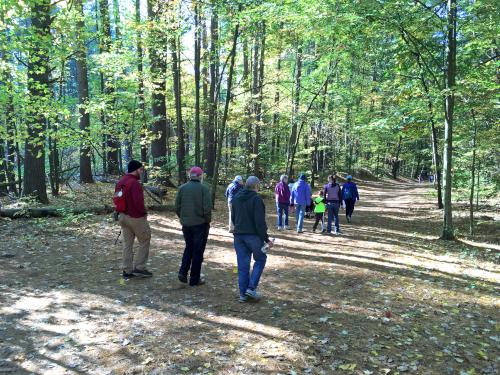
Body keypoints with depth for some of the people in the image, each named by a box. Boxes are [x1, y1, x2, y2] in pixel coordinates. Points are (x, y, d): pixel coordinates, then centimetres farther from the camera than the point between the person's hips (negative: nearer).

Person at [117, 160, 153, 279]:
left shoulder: (120, 182, 9)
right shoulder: (135, 183, -20)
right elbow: (138, 201, -24)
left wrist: (122, 212, 15)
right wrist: (144, 212, -9)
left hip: (123, 216, 9)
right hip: (136, 217, -8)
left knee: (127, 244, 13)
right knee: (144, 241, 7)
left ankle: (127, 271, 17)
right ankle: (139, 267, 7)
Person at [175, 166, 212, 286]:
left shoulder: (182, 188, 1)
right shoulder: (203, 188, -11)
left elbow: (177, 207, 3)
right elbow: (207, 208, -15)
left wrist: (183, 218, 15)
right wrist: (208, 221, -1)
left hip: (186, 224, 4)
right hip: (200, 224, -4)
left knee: (189, 247, 23)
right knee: (198, 251, 7)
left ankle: (183, 273, 12)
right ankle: (194, 279, 14)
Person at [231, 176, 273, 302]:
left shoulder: (236, 198, 10)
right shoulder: (256, 199, -12)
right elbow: (260, 222, -16)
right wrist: (266, 239, -12)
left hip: (238, 235, 6)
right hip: (253, 235, -6)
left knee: (242, 265, 10)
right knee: (260, 259, 13)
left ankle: (243, 294, 13)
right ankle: (251, 288, 4)